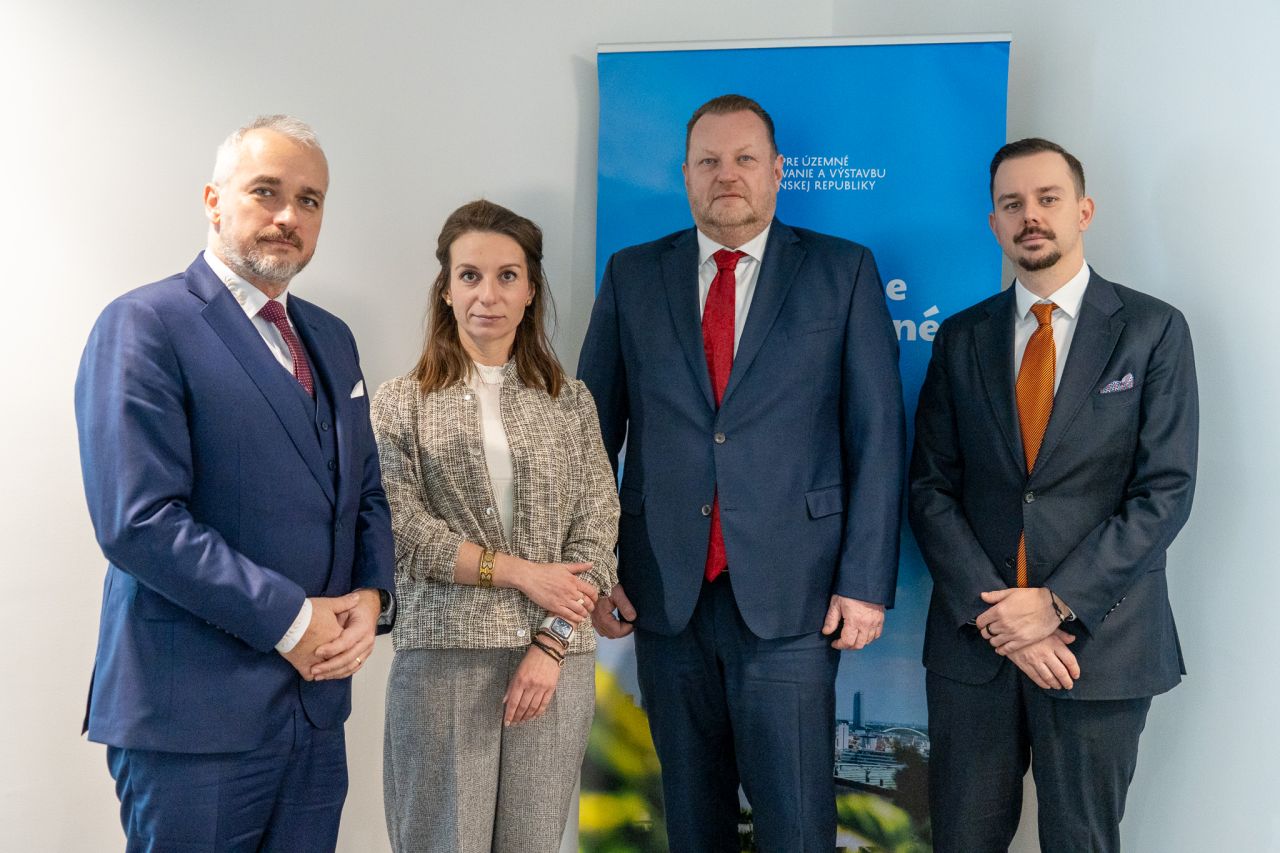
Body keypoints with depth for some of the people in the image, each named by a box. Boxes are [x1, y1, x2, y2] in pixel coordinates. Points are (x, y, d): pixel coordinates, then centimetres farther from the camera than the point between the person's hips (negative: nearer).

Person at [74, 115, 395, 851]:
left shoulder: (332, 338, 13)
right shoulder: (145, 326, -9)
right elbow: (140, 521, -18)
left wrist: (371, 595, -4)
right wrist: (291, 620, -17)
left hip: (316, 702, 7)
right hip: (195, 712, -6)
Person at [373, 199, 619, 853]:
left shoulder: (571, 402, 8)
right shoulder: (401, 404, 5)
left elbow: (597, 533, 3)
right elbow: (400, 529, -5)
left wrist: (552, 645, -7)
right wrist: (520, 571, -10)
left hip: (554, 659, 2)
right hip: (442, 656, -1)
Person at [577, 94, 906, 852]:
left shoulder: (844, 272, 3)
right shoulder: (632, 276, 8)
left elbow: (877, 435, -1)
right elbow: (595, 430, 7)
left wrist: (867, 582, -6)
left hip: (789, 593, -2)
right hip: (664, 590, 2)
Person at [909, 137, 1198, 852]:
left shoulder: (1153, 330, -1)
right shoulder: (962, 338, 6)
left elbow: (1165, 490, -7)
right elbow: (931, 489, 1)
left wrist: (1058, 603, -14)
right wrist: (992, 610, -10)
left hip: (1100, 640, -2)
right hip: (975, 637, 2)